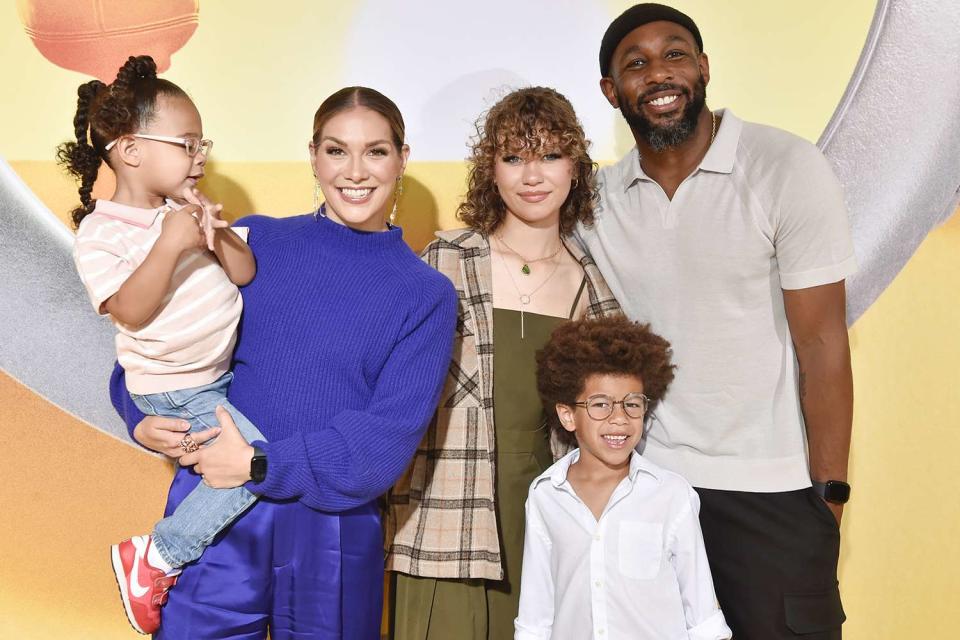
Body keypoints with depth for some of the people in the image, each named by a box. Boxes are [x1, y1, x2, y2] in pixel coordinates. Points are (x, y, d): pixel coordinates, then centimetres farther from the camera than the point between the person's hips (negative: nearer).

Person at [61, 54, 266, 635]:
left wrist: (218, 237, -17)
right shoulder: (100, 231, -14)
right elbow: (131, 311, -26)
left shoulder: (189, 210, 4)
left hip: (224, 372, 8)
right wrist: (170, 245, -32)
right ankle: (155, 559, -2)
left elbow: (247, 273, 0)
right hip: (172, 392, -8)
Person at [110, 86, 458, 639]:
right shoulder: (253, 242, 4)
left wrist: (260, 464, -15)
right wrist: (143, 419, -8)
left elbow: (390, 437, -10)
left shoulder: (427, 295, 0)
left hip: (335, 535, 0)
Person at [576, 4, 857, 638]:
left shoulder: (788, 168, -9)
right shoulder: (596, 201, 2)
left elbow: (821, 344, -9)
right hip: (642, 483, 3)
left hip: (771, 494, -3)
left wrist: (830, 495, -9)